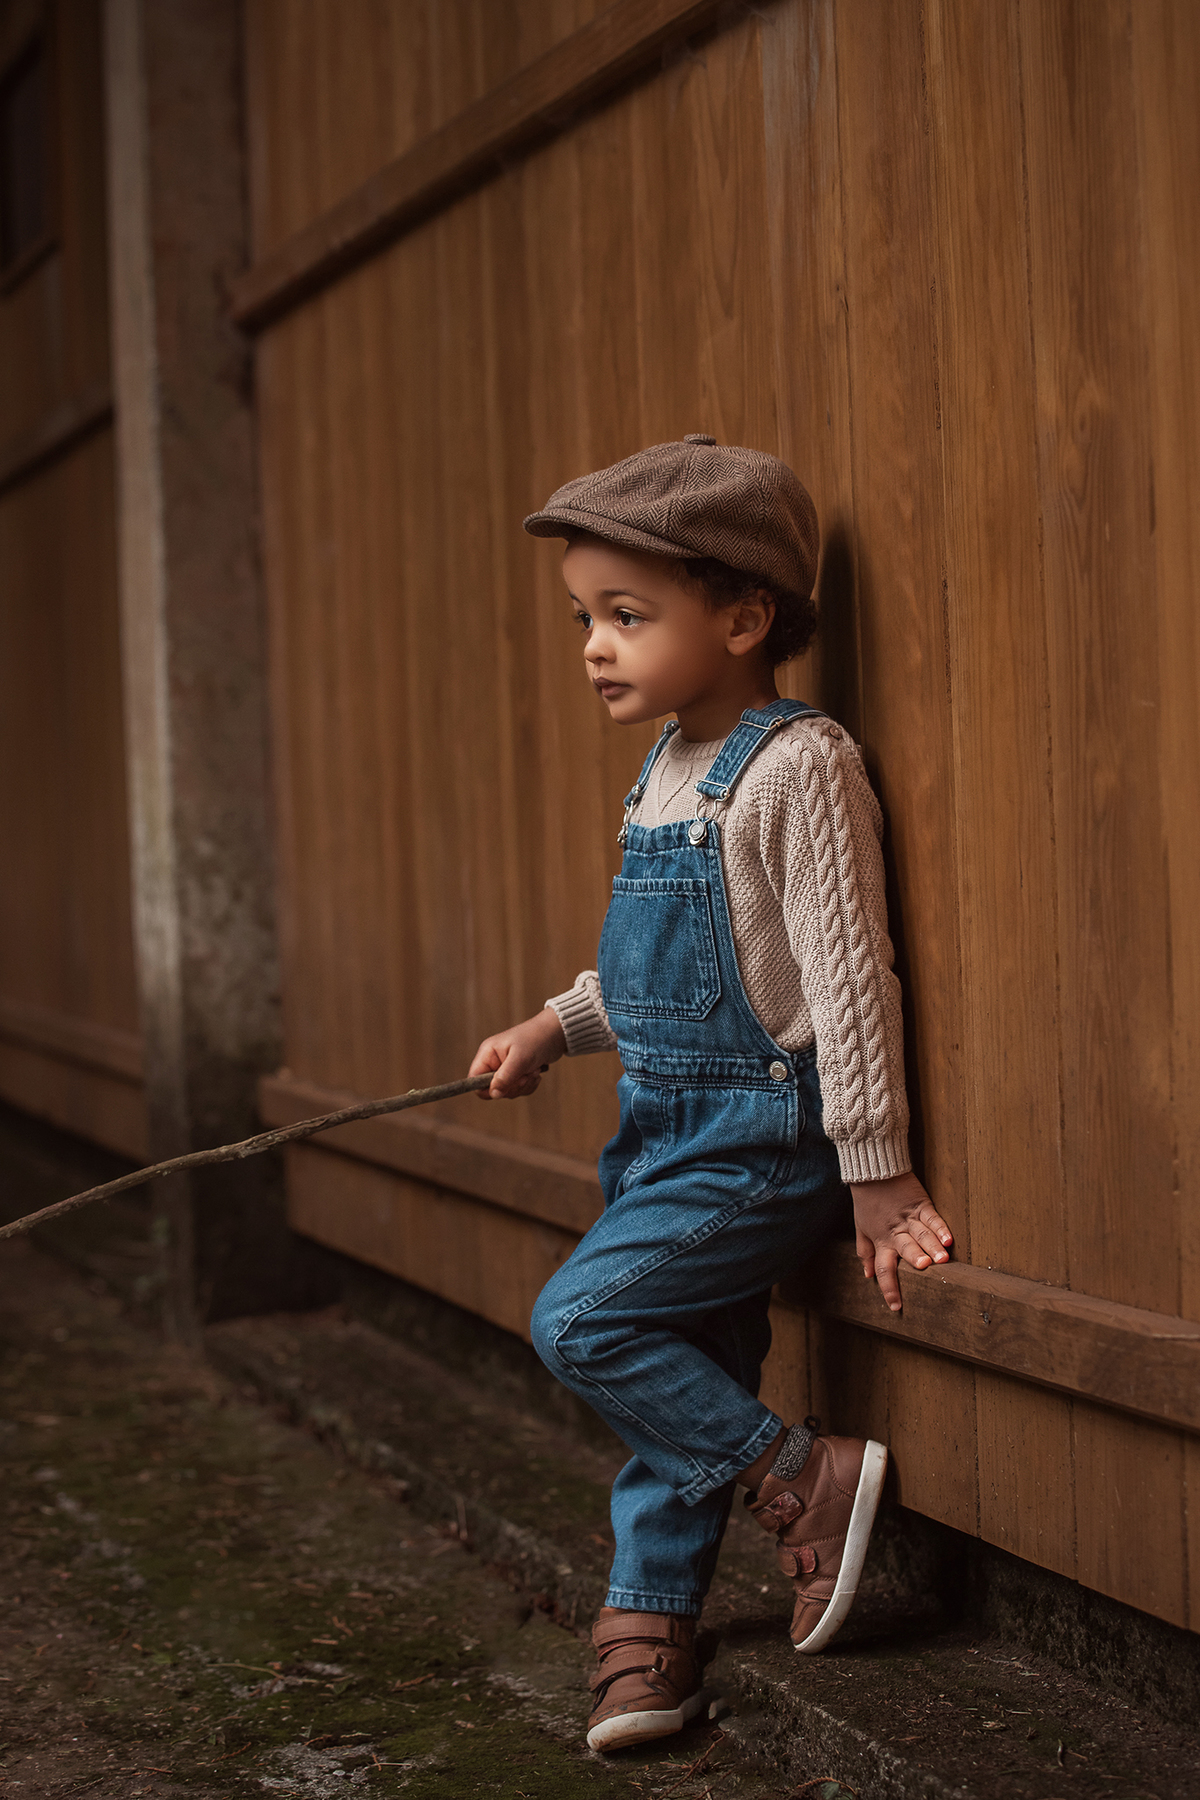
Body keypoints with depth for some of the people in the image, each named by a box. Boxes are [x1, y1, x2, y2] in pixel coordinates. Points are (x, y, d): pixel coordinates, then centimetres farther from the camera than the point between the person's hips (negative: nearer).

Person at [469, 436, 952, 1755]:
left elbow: (846, 974, -18)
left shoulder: (799, 769, -16)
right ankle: (649, 1623, 23)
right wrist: (555, 1027, 11)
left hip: (761, 1137, -8)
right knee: (677, 1389, 13)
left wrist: (875, 1171, -18)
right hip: (670, 1128, 8)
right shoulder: (666, 770, 10)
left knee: (580, 1320, -15)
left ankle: (805, 1479, -5)